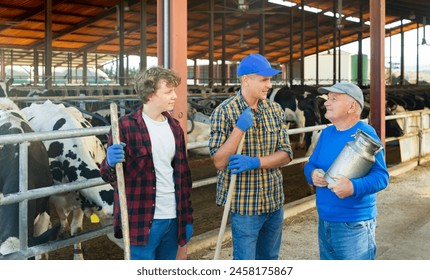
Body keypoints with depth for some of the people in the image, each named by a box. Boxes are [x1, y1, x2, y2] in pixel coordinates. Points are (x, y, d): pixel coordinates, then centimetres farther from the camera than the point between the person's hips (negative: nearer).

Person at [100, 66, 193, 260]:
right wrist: (111, 163, -31)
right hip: (142, 220, -6)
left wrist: (187, 217, 14)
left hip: (173, 218, 6)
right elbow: (109, 176, -6)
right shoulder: (126, 126, -9)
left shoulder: (174, 127, 9)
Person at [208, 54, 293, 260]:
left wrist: (255, 162, -21)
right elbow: (219, 162, -16)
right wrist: (240, 128, -27)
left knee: (270, 259, 20)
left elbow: (285, 155, -3)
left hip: (274, 201, 5)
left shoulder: (275, 110, 2)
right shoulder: (224, 112, -12)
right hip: (244, 204, -5)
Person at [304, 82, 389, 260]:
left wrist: (353, 187, -36)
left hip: (354, 225, -7)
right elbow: (311, 164, 13)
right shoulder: (326, 133, 8)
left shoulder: (366, 135, -15)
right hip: (324, 222, 8)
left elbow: (381, 176, -20)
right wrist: (313, 174, -10)